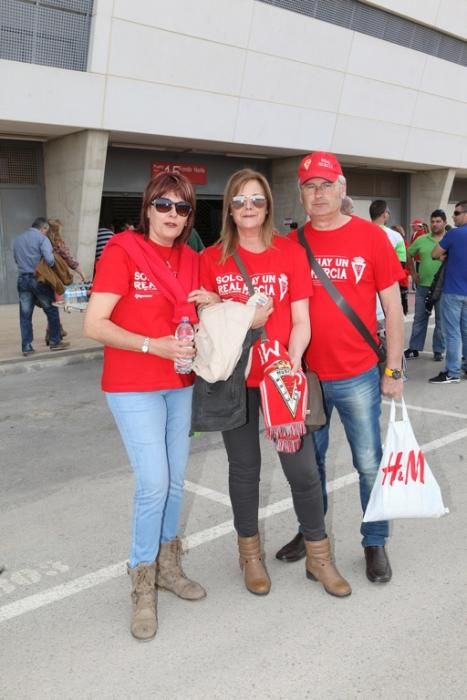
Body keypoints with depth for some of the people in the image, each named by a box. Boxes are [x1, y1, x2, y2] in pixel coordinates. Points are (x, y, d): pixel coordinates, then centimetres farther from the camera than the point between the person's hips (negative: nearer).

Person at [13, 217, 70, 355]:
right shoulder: (42, 238, -6)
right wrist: (51, 266, 2)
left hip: (22, 279, 5)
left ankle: (26, 347, 7)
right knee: (51, 310, 9)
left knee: (25, 315, 6)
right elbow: (49, 259, -17)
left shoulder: (18, 239, 13)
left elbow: (16, 259, 19)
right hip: (39, 279, -5)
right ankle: (55, 341, 13)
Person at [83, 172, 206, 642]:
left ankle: (167, 564, 32)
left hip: (180, 384, 6)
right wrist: (154, 345, -24)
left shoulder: (191, 260, 7)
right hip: (133, 387, -6)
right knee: (154, 483, -9)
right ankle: (143, 585, 11)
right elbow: (93, 325, -16)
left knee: (176, 480, 12)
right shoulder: (122, 251, -11)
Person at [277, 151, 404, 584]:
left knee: (370, 463, 7)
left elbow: (392, 308, 0)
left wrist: (393, 369, -2)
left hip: (358, 376, -2)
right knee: (308, 460, 16)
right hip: (306, 375, 2)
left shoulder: (371, 237, -3)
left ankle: (375, 543, 24)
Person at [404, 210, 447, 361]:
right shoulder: (421, 240, 2)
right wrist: (413, 273, 8)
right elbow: (409, 255, 15)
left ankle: (438, 350, 17)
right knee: (419, 318, 10)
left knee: (441, 319, 7)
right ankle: (414, 348, 19)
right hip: (423, 285, 2)